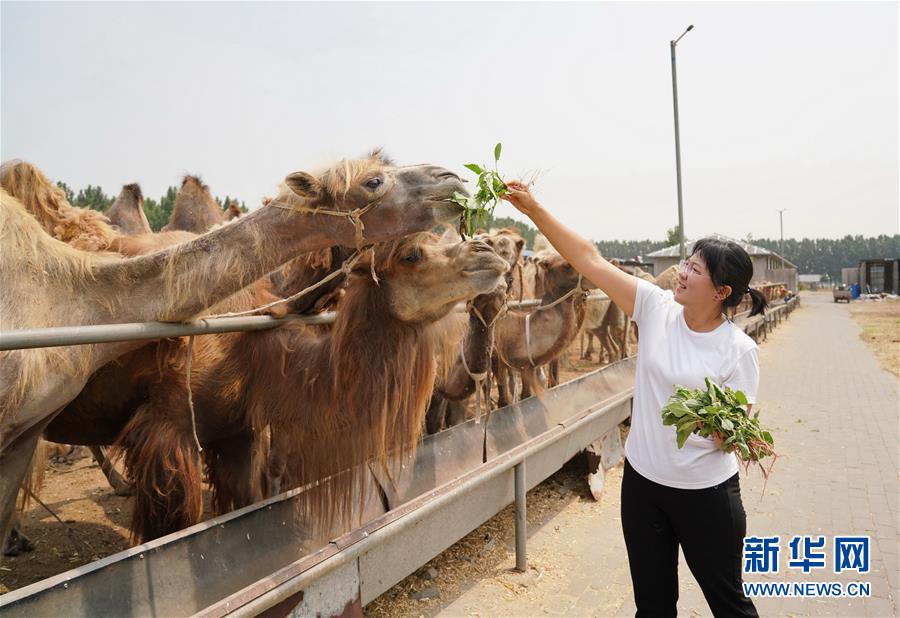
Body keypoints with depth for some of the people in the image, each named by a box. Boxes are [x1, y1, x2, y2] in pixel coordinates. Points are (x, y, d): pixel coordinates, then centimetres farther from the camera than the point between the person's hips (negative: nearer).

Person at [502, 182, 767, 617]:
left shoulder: (738, 350, -15)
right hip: (642, 482, 3)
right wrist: (534, 209, -17)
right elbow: (589, 259, -12)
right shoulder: (656, 308, -8)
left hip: (706, 493, -3)